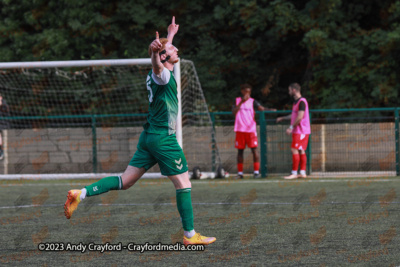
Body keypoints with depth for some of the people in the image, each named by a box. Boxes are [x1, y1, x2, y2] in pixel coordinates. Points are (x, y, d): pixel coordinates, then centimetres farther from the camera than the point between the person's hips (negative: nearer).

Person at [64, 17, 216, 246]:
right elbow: (157, 65, -40)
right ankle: (190, 235, 4)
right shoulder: (163, 75, -13)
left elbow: (164, 49, 39)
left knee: (125, 181, 7)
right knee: (183, 183, 0)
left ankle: (81, 194, -2)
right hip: (164, 138, -9)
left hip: (150, 136, 9)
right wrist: (155, 51, -62)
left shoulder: (162, 73, 15)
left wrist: (171, 35, 56)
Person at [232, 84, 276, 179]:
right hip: (240, 130, 2)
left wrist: (270, 109, -33)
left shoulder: (253, 101, 2)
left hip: (251, 129, -2)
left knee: (254, 149, -8)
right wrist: (242, 102, -15)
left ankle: (256, 171, -4)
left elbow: (261, 108, -14)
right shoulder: (237, 100, 8)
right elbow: (233, 112, -7)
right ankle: (240, 173, 12)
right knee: (240, 150, 6)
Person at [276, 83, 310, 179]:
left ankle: (294, 173, -12)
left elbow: (299, 117, -22)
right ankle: (302, 172, 8)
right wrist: (282, 118, 38)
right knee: (301, 151, 8)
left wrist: (291, 127, -20)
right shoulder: (296, 101, 17)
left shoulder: (302, 101, -15)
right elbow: (293, 115, 31)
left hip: (301, 131, -10)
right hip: (297, 131, 10)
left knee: (295, 150, -11)